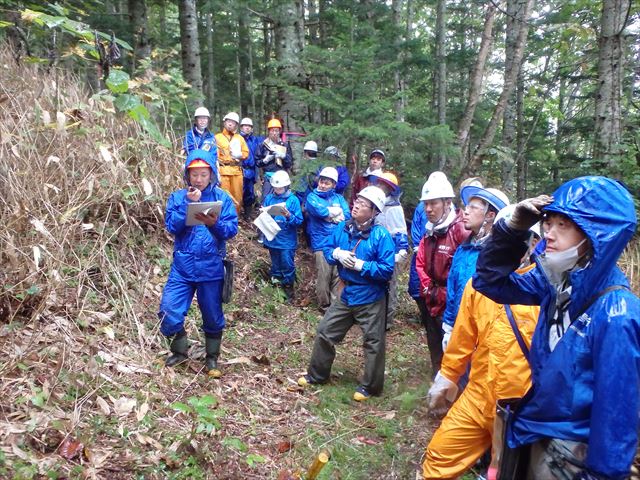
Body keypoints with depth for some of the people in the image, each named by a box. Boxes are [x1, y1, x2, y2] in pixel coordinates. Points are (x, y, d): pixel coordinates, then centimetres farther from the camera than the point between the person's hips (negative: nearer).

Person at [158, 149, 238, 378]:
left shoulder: (222, 198, -1)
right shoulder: (177, 197, 2)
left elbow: (232, 229, -10)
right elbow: (171, 226, -10)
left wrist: (214, 224, -29)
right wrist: (189, 203, -19)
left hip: (211, 268, -1)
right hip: (182, 266, 1)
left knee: (213, 316, 10)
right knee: (169, 312, -5)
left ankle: (212, 358, 31)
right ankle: (180, 351, 23)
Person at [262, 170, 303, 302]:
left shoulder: (293, 200, -10)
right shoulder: (269, 198, 1)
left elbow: (299, 221, -12)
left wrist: (289, 216, -29)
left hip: (287, 241, -4)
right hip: (272, 238, 4)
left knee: (287, 265, 4)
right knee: (275, 264, 19)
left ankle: (289, 289, 20)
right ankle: (276, 283, 35)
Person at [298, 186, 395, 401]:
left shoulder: (380, 235, -19)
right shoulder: (343, 228, -2)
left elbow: (387, 270, -21)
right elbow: (327, 249, 8)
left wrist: (360, 265, -25)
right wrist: (337, 253, -14)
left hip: (370, 298, -6)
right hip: (346, 294, 6)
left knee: (373, 342, 9)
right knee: (325, 332, 15)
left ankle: (370, 386, 28)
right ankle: (317, 374, 36)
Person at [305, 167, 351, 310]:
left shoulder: (339, 198, 15)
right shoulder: (312, 197, 5)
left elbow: (347, 215, -1)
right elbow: (319, 210, -16)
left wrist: (327, 214, -8)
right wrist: (336, 211, -3)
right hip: (321, 243, -3)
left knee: (338, 275, 4)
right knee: (323, 276, -1)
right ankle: (324, 305, 15)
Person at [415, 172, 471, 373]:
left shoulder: (461, 230, -16)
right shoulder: (429, 232, 11)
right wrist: (429, 290, 3)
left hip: (451, 306, -8)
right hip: (432, 304, 8)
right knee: (436, 351, 19)